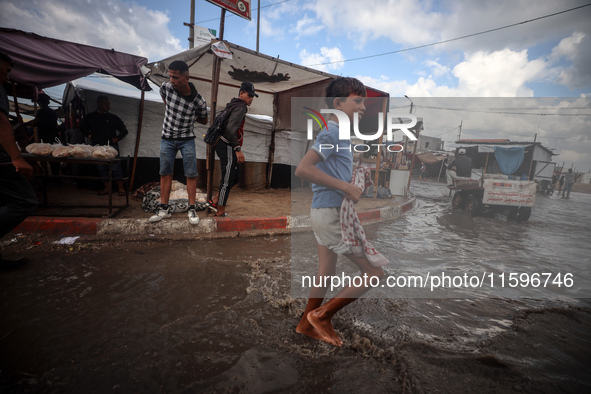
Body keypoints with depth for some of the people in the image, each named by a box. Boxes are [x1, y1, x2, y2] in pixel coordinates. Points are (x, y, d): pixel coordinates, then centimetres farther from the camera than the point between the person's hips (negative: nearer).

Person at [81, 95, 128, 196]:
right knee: (101, 167, 5)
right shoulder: (90, 117, 10)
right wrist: (89, 135, 12)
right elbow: (82, 127, 26)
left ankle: (121, 188, -1)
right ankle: (107, 187, 13)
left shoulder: (113, 118, 6)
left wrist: (117, 138, 2)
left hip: (111, 146, -3)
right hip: (97, 146, 3)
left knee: (115, 166, -6)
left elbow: (124, 130, 13)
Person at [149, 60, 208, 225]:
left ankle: (192, 209, 5)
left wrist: (189, 116, -6)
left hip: (187, 139, -2)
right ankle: (164, 209, 14)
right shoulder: (166, 87, -9)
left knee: (191, 174, -4)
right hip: (167, 138, 3)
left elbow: (204, 120, 1)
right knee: (165, 173, 5)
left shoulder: (199, 101, -16)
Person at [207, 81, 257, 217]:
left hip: (226, 147, 10)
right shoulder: (240, 108, -11)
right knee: (227, 180, -6)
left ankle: (214, 201, 22)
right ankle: (220, 213, 3)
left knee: (235, 177, 16)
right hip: (228, 148, -10)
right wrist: (238, 149, -24)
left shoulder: (233, 106, 21)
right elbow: (230, 129, -24)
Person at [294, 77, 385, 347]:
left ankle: (306, 324, 38)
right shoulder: (331, 132, -14)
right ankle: (322, 315, 13)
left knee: (326, 273, 20)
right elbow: (302, 169, -27)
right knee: (375, 272, 0)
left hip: (326, 212, 10)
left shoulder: (339, 133, 15)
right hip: (331, 214, -10)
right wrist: (346, 187, -24)